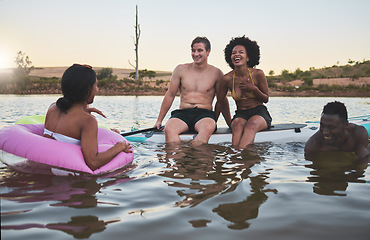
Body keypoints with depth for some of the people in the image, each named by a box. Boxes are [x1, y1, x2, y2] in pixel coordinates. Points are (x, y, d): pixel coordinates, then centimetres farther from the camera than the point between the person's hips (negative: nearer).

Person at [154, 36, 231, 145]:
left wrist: (230, 123, 13)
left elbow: (222, 100, 15)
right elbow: (170, 95, 13)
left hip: (205, 113, -1)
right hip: (182, 113, 2)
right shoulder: (181, 70, 11)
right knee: (168, 129, -34)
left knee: (208, 128, -39)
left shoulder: (216, 73, 8)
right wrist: (159, 120, 10)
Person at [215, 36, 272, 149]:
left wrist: (254, 89, -16)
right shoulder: (227, 78, -4)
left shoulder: (258, 74, -7)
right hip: (240, 114, 1)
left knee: (251, 124, -36)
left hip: (259, 112, -1)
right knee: (238, 126, -34)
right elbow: (219, 102, 8)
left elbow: (266, 99, 3)